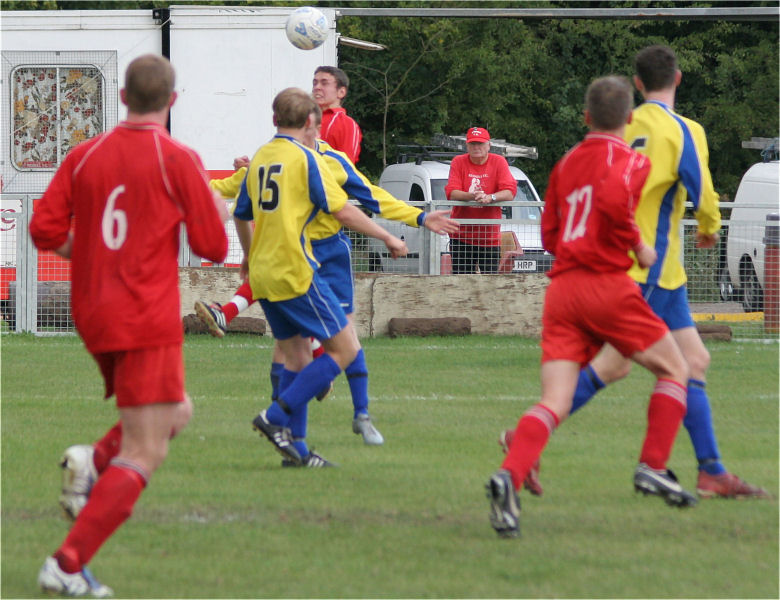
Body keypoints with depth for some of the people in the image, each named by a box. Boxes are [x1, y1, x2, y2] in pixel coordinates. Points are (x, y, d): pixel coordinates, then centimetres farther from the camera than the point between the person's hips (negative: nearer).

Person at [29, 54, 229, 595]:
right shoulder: (177, 160, -9)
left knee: (175, 413, 26)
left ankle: (94, 461, -2)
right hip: (147, 320, -7)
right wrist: (217, 212, 15)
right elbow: (214, 246, -7)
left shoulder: (86, 155, 5)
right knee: (144, 455, -4)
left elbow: (44, 230, 3)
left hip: (93, 316, 7)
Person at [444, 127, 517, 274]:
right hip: (462, 236, 0)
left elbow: (510, 192, -9)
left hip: (491, 238, 0)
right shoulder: (458, 162, 3)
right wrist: (472, 196, -28)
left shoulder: (499, 162, 2)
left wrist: (490, 198, -29)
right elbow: (451, 193, -8)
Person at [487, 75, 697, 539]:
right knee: (675, 370, 16)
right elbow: (613, 200, -22)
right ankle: (654, 467, 9)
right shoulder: (629, 160, -1)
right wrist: (638, 245, -9)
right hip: (607, 285, -5)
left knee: (555, 402, -5)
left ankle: (510, 475, -29)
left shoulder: (566, 164, 18)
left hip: (561, 288, 5)